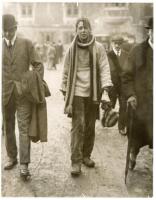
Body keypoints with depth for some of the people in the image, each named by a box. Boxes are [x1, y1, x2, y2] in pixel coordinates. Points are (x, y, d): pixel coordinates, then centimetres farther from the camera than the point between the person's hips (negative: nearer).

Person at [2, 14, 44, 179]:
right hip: (5, 93, 3)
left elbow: (38, 65, 2)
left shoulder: (26, 44, 1)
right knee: (8, 128, 12)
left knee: (24, 128, -6)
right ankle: (12, 157, 28)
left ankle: (24, 164, -4)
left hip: (23, 93, -2)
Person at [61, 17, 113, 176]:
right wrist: (66, 96, 3)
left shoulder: (98, 48, 1)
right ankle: (76, 161, -3)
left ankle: (86, 155, 26)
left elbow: (104, 69, -4)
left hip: (93, 93, 2)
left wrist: (105, 91, -16)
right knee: (78, 126, -8)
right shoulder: (72, 49, 1)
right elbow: (66, 73, 5)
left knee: (90, 127, 10)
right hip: (76, 93, -1)